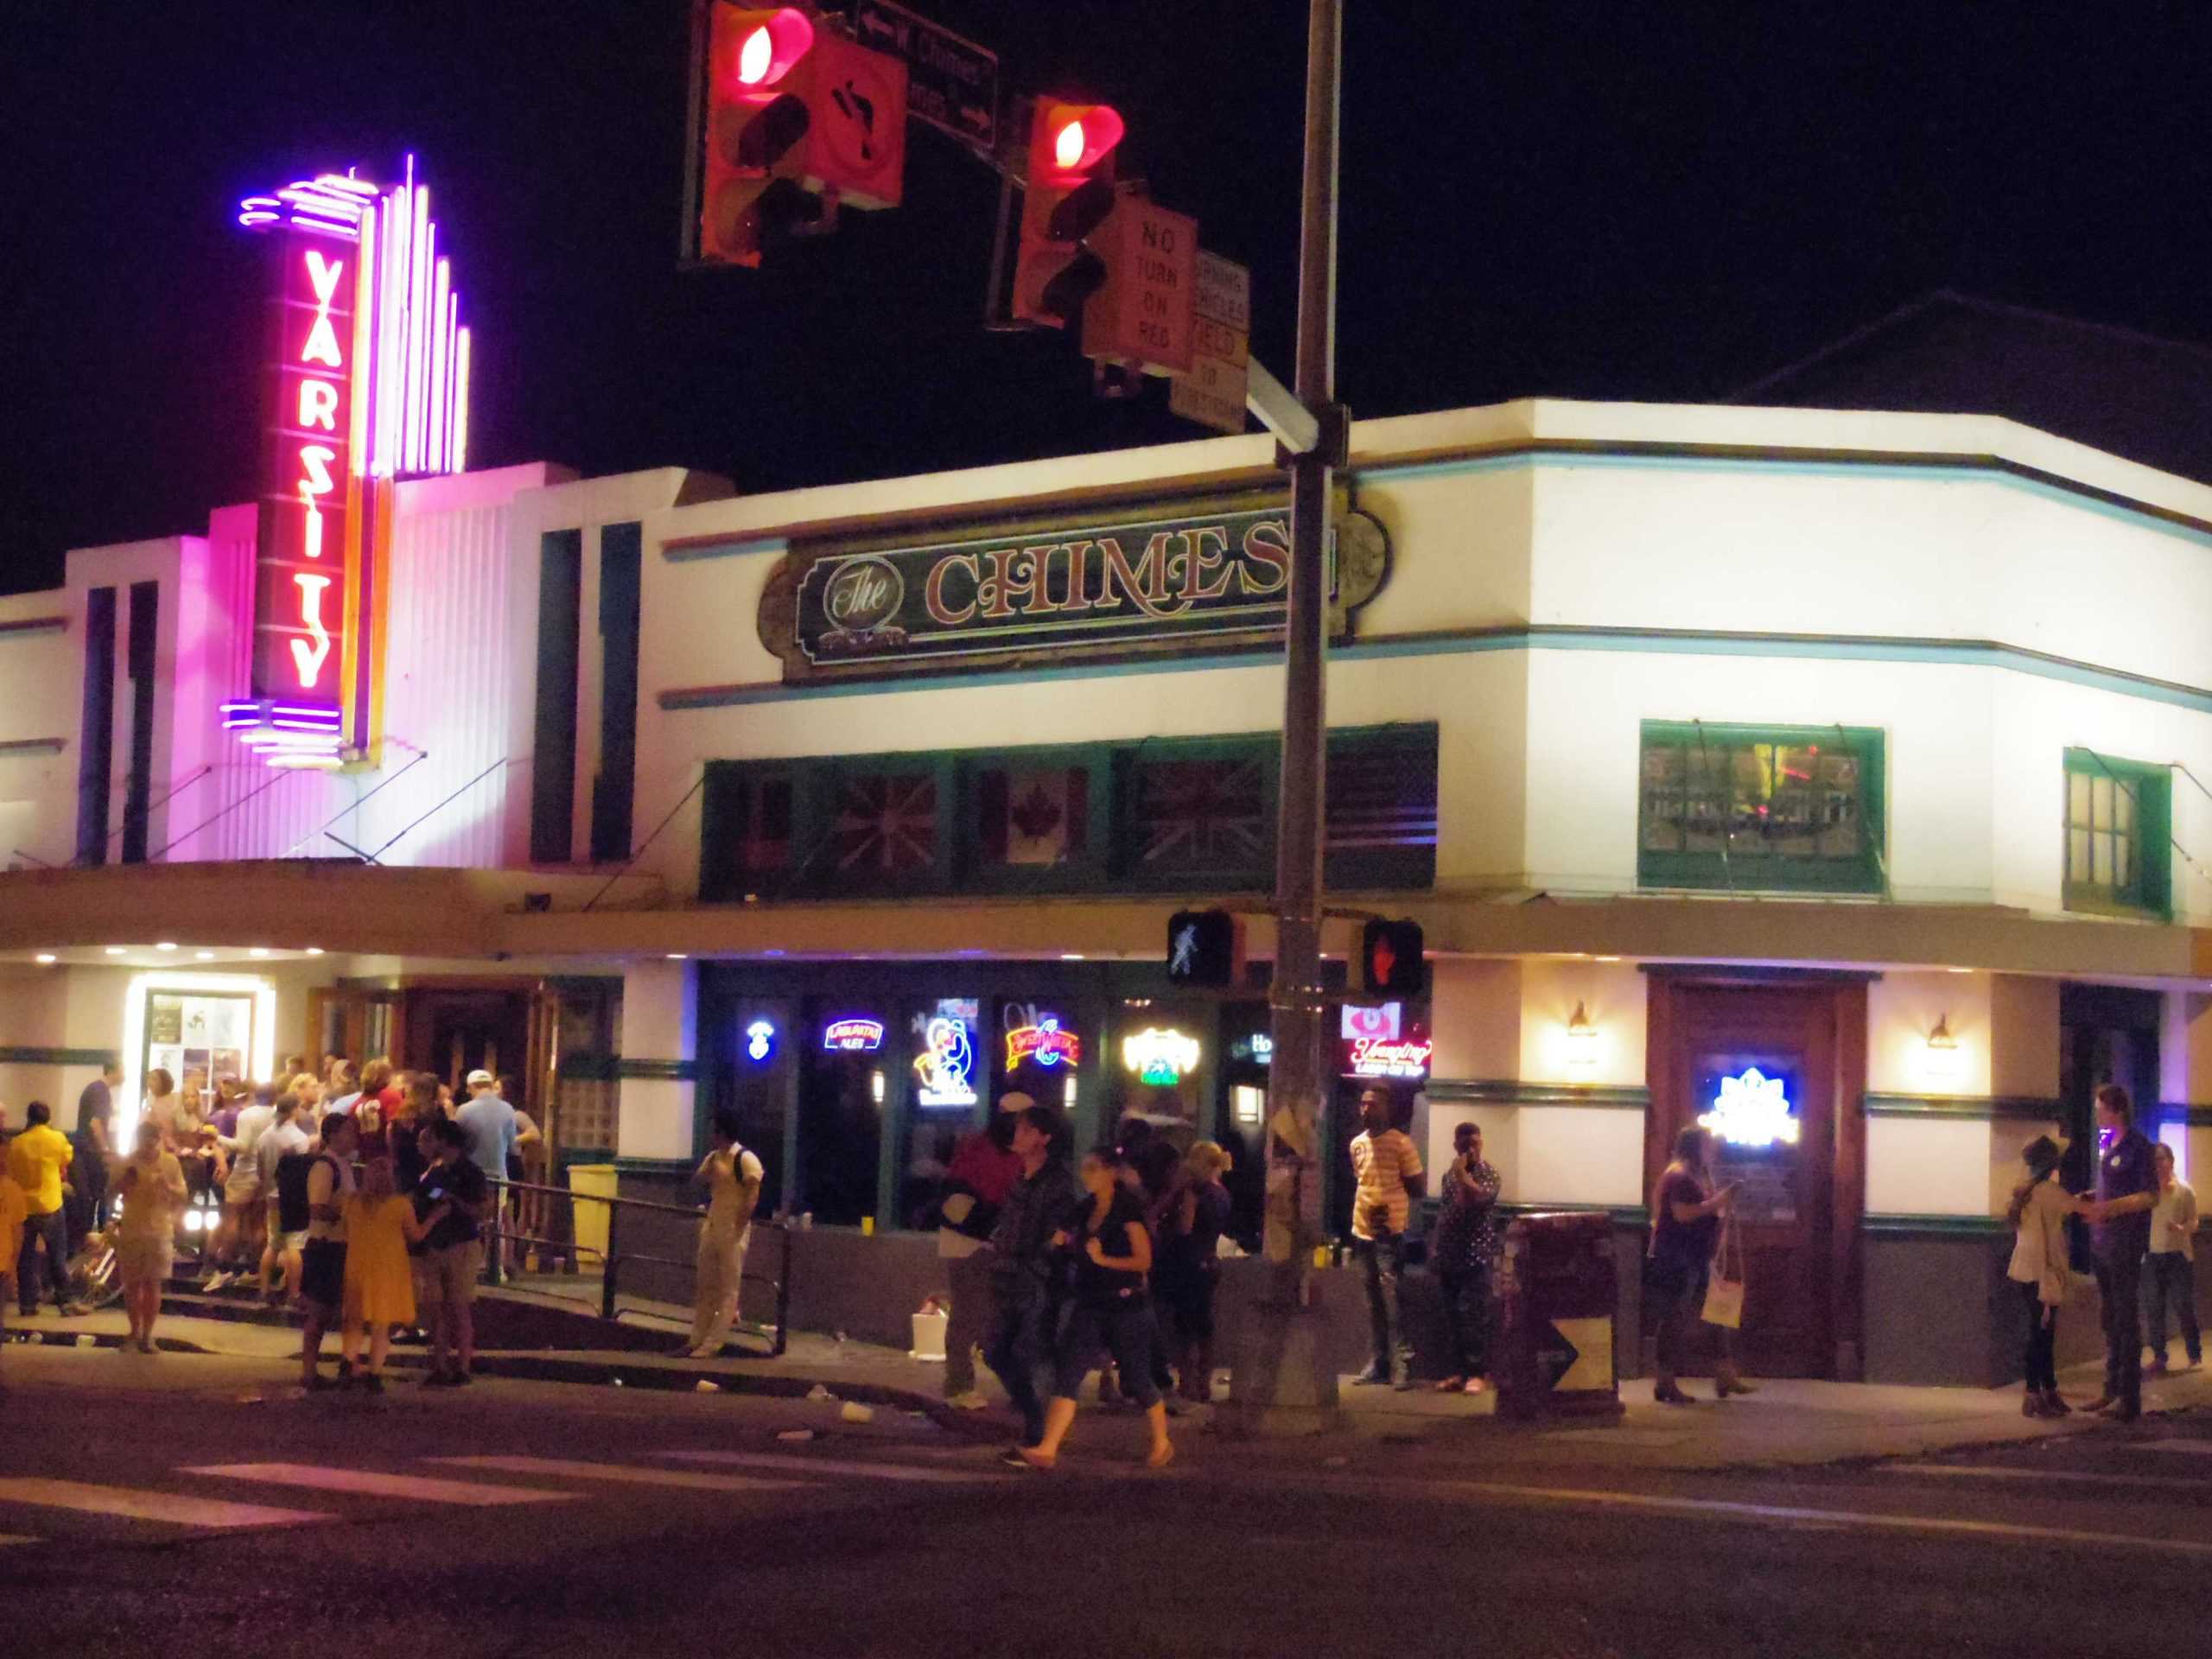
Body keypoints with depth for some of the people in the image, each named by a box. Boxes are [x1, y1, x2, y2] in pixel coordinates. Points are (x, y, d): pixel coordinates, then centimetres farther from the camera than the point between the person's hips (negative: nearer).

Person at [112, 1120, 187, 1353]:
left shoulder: (170, 1162, -3)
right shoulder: (128, 1162, -3)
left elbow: (182, 1195, 1)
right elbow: (114, 1192, 6)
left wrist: (168, 1187, -20)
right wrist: (123, 1183, -16)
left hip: (159, 1231, -1)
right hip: (130, 1231, 1)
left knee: (153, 1285, -1)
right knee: (132, 1284, 8)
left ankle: (147, 1334, 6)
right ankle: (135, 1330, 23)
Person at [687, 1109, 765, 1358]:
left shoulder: (746, 1160, -13)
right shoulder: (713, 1157, 10)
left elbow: (752, 1198, -16)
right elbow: (698, 1181, 19)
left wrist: (738, 1230, -18)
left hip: (733, 1230, -8)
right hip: (711, 1227, 8)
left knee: (728, 1290, -2)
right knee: (706, 1287, 12)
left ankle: (712, 1345, -2)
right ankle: (697, 1341, 18)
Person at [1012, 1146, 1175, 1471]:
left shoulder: (1128, 1210, -10)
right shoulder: (1085, 1212, 9)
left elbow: (1143, 1260, -13)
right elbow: (1059, 1244, 16)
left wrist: (1102, 1258, -18)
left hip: (1126, 1307, -6)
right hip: (1091, 1307, 6)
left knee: (1136, 1379, 7)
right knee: (1067, 1374, -7)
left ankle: (1162, 1444, 26)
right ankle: (1047, 1450, -13)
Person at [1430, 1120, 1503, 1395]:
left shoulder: (1489, 1174, -3)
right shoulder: (1449, 1174, 13)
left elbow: (1478, 1198, -23)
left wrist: (1462, 1172, -19)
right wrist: (1435, 1249, 14)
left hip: (1477, 1257, -6)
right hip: (1450, 1257, 6)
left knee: (1473, 1316, -9)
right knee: (1453, 1318, 7)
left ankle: (1476, 1374, -6)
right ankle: (1459, 1372, 13)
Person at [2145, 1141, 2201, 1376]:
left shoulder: (2185, 1190, -2)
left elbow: (2194, 1222, -2)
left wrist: (2182, 1228, -23)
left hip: (2179, 1255, -2)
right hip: (2154, 1255, 2)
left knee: (2184, 1307, -1)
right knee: (2156, 1309, 1)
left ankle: (2195, 1355, 14)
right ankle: (2158, 1357, 8)